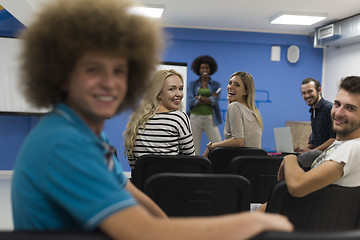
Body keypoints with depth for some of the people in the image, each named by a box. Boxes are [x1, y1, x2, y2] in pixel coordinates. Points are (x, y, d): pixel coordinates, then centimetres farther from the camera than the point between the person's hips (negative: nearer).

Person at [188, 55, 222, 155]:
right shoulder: (192, 84, 8)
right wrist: (209, 99, -7)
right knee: (194, 150, 3)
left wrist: (199, 97, -8)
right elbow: (191, 102, -7)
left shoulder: (216, 85, 9)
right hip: (195, 118, 0)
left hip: (210, 119, 0)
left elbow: (215, 101, -6)